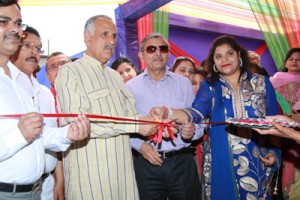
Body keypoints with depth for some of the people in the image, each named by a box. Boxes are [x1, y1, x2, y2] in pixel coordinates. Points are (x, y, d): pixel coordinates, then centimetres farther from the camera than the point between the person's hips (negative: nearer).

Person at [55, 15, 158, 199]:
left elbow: (130, 114, 16)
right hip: (90, 171, -6)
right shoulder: (70, 72, -6)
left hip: (123, 168, 6)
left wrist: (152, 121, -6)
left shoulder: (115, 76, 19)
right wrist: (136, 125, -18)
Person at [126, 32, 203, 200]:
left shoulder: (183, 83, 8)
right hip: (147, 163, -1)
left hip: (182, 162, 2)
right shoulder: (131, 87, 3)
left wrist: (191, 132, -13)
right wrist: (140, 145, -15)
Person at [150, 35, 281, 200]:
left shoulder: (262, 83, 3)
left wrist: (274, 151, -4)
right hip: (221, 161, -1)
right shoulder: (209, 86, 1)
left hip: (257, 160, 1)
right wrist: (166, 111, -34)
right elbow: (196, 112, -15)